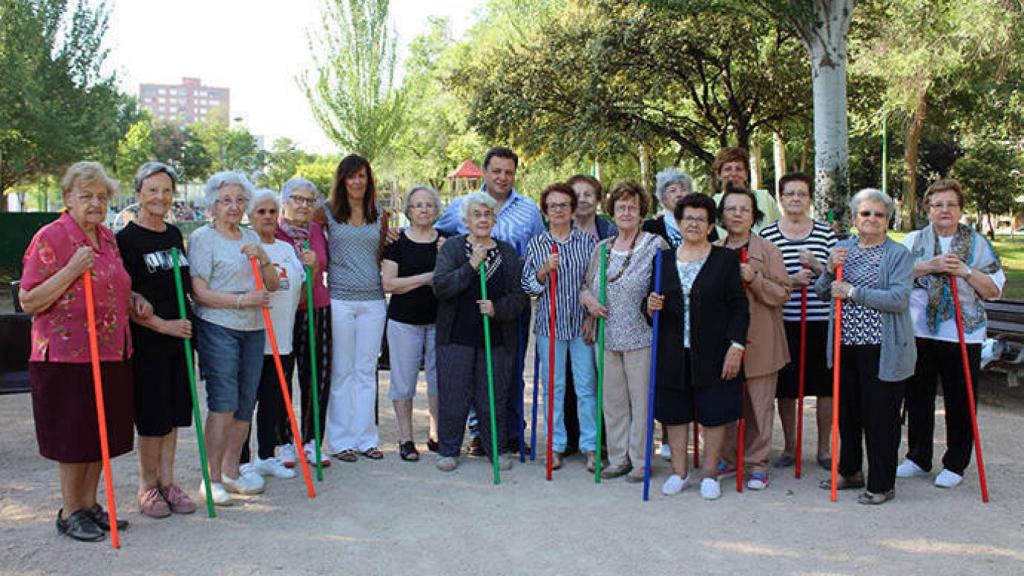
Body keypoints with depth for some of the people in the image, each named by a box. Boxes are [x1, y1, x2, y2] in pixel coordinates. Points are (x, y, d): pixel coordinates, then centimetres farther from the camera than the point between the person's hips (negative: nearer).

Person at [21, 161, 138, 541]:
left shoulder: (108, 238, 11)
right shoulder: (50, 238, -11)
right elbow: (27, 302, -14)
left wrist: (133, 299, 8)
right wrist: (72, 271, -24)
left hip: (111, 354, 7)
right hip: (66, 356, -7)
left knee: (102, 435, 13)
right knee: (73, 436, 3)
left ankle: (89, 504, 27)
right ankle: (69, 512, 18)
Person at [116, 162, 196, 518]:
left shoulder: (174, 235, 10)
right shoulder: (127, 239, -10)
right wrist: (163, 325, -17)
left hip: (179, 337, 6)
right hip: (147, 342, -6)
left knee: (173, 415, 11)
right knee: (152, 418, 1)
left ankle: (167, 482, 21)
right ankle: (147, 486, 16)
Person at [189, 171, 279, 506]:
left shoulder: (251, 237, 16)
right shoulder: (203, 237, -3)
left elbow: (272, 286, 13)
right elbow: (199, 292, -11)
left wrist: (262, 258, -5)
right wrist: (242, 300, -18)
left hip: (252, 328, 6)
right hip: (218, 328, -6)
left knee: (246, 404, 9)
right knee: (223, 405, -9)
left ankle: (231, 471, 21)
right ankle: (212, 478, 1)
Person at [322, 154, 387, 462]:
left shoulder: (379, 216, 12)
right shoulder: (327, 213, 2)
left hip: (373, 301, 3)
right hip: (339, 299, -3)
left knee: (366, 372, 8)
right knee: (342, 372, 2)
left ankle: (366, 438, 16)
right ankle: (342, 440, 10)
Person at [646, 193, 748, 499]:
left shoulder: (726, 259, 1)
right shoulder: (664, 259, 8)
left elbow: (739, 307, -1)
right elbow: (652, 306, 12)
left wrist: (736, 347, -9)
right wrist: (651, 307, -12)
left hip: (713, 353, -2)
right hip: (673, 353, 2)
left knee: (715, 413, 4)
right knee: (675, 413, 9)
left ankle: (710, 474, 19)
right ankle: (679, 471, 24)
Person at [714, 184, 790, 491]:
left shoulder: (768, 250, 0)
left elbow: (782, 293, -5)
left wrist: (754, 279, -18)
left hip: (759, 341, -3)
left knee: (759, 405, 2)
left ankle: (758, 463, 12)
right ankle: (729, 458, 22)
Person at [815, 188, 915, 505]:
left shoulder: (899, 254, -6)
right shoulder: (842, 248, 10)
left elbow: (899, 299, -18)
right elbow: (821, 293, 10)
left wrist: (853, 292, -19)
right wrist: (830, 270, -9)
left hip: (882, 349, -5)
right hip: (846, 345, 6)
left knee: (880, 417, 1)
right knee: (847, 411, 15)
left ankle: (881, 485, 13)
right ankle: (850, 471, 32)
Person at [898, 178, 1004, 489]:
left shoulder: (978, 244, 5)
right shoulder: (913, 241, 7)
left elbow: (995, 290, 0)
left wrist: (966, 271, -14)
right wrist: (930, 266, -18)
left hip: (963, 335, -1)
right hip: (918, 333, 1)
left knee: (960, 402, 5)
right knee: (918, 398, 10)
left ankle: (955, 464, 18)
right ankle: (918, 458, 25)